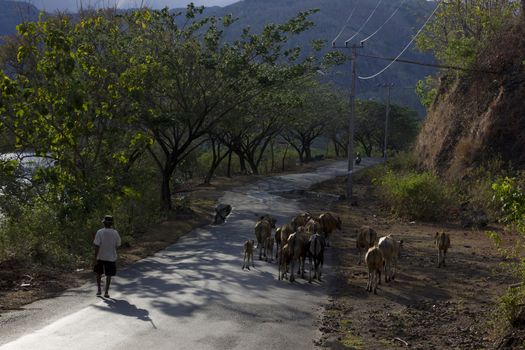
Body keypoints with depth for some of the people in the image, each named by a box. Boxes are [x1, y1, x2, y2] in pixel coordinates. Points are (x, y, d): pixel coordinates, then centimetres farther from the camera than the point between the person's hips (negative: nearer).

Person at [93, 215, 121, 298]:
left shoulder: (100, 232, -13)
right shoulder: (115, 233, -8)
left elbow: (97, 246, -15)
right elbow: (117, 245, 2)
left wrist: (95, 259, -10)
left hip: (100, 257, -1)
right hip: (111, 257, 1)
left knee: (98, 273, 19)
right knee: (108, 275, 10)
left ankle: (99, 289, 17)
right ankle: (106, 292, 10)